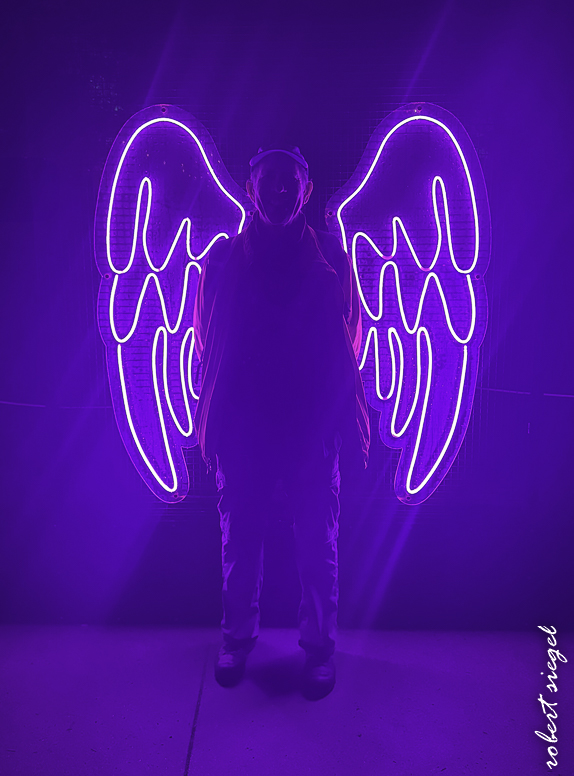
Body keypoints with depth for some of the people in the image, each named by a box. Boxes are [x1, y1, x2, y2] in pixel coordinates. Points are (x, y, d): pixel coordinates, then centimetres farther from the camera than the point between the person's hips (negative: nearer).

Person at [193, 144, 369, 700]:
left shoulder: (330, 258, 4)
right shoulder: (223, 259, 6)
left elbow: (347, 345, 3)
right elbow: (207, 342, 6)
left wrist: (337, 416, -4)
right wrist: (215, 416, 0)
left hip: (313, 428, 0)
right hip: (242, 428, 1)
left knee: (317, 544, 8)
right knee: (239, 540, 12)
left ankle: (319, 646, 27)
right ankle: (237, 637, 33)